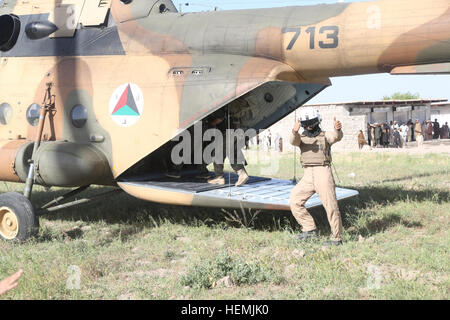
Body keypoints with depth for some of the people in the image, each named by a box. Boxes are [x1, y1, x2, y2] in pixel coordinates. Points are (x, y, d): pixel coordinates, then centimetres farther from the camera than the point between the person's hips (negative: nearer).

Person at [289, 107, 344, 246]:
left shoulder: (325, 135, 6)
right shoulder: (301, 137, 14)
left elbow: (337, 136, -17)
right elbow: (294, 141, -11)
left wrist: (337, 129, -42)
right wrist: (294, 132, -35)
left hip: (323, 173, -4)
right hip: (308, 175, 4)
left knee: (331, 206, -7)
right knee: (294, 200, 1)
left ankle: (336, 238, 2)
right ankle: (310, 229, 11)